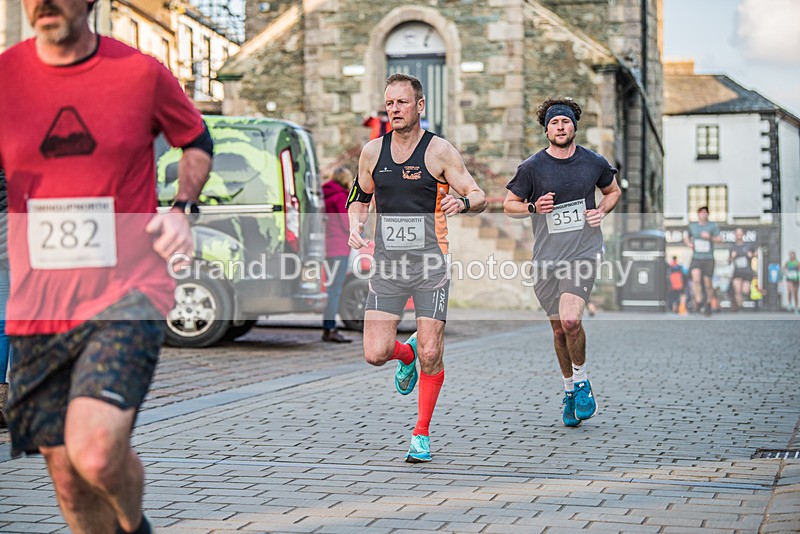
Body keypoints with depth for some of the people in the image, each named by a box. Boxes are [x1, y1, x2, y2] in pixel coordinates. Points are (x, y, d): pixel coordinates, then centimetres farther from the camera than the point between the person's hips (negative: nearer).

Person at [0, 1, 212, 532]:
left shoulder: (142, 72, -1)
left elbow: (197, 141, 18)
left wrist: (181, 210, 0)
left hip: (128, 293, -3)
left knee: (95, 454, -21)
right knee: (69, 481, 8)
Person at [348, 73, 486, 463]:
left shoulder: (439, 151, -5)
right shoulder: (372, 152, 6)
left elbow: (479, 196, -4)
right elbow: (359, 198, 20)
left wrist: (463, 202, -27)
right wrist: (356, 227, -1)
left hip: (430, 267, -3)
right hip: (386, 266, 3)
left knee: (430, 354, -7)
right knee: (375, 353, -5)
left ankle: (422, 433, 12)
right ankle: (406, 354, 32)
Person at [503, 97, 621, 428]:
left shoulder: (594, 163, 3)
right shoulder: (532, 167, -1)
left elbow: (613, 191, 22)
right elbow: (509, 205, 9)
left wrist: (602, 211, 2)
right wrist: (533, 207, -11)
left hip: (583, 251, -1)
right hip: (546, 257, 1)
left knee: (570, 320, -21)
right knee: (559, 329, 8)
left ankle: (581, 381, 4)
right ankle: (569, 389, 30)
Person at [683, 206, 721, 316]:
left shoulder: (713, 226, 3)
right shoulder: (692, 226, 9)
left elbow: (719, 239, -3)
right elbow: (686, 237, 24)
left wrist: (710, 237, -21)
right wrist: (688, 243, 3)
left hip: (708, 258, -1)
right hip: (696, 258, 1)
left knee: (707, 282, -1)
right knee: (696, 278, -24)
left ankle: (708, 304, 21)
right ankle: (698, 302, -22)